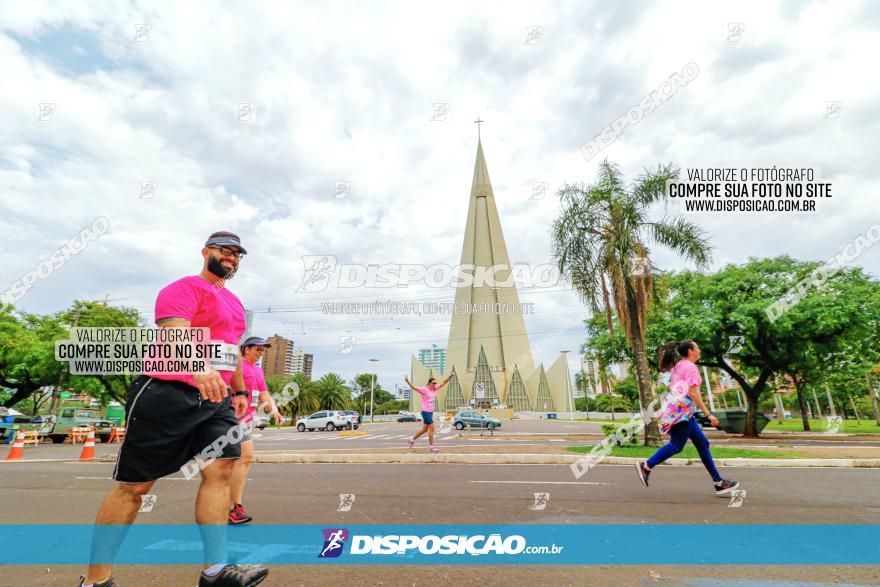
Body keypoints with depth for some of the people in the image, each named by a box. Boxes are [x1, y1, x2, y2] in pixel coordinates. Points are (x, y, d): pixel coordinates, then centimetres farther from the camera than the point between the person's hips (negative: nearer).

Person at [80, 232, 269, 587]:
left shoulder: (234, 303, 20)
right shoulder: (185, 288, -7)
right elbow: (173, 335, -25)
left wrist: (239, 390, 26)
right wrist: (199, 369, -43)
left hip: (215, 400, 7)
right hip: (167, 394, -7)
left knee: (220, 470, -5)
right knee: (135, 484, 3)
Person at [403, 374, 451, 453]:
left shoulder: (435, 388, 5)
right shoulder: (424, 389, -14)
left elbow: (443, 383, 10)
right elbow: (414, 388, -24)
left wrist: (450, 376, 0)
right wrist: (407, 381, -38)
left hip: (431, 412, 8)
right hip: (425, 412, -8)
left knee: (425, 429, 16)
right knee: (432, 428, -8)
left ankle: (412, 439, 33)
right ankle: (432, 447, 1)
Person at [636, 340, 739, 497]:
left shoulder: (678, 366, 18)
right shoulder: (690, 367, -10)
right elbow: (693, 392, -17)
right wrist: (708, 414, -16)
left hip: (679, 411, 10)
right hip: (681, 411, -10)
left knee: (702, 443, 11)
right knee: (676, 445, -7)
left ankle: (719, 482, 15)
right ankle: (646, 466, -3)